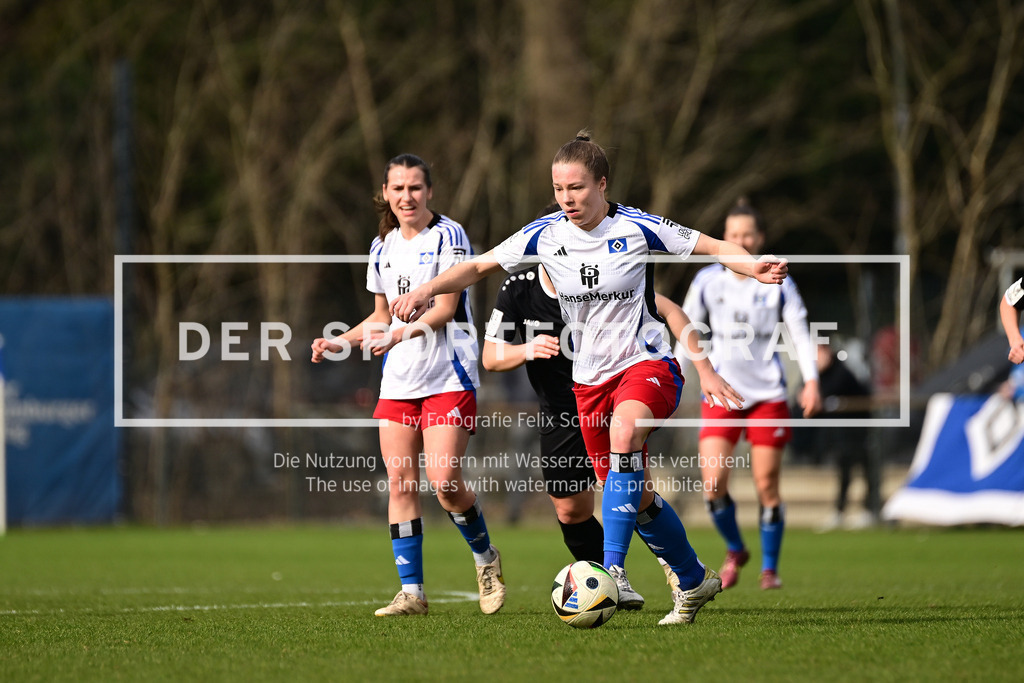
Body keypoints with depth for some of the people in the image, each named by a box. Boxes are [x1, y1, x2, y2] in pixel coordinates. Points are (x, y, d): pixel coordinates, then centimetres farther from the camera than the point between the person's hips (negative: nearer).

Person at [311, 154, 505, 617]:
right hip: (398, 382, 6)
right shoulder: (383, 248, 13)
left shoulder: (448, 236, -6)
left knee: (443, 480, -15)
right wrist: (339, 342, 9)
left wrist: (403, 333, -29)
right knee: (400, 483, -3)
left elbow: (445, 308, -14)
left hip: (448, 378, -6)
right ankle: (411, 591, -1)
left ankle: (485, 557, 12)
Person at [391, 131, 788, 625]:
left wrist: (754, 267, -26)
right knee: (635, 500, 8)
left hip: (647, 363, -5)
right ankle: (693, 580, 31)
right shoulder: (545, 235, -1)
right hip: (590, 377, 5)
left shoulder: (637, 228, -10)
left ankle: (612, 568, -41)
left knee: (624, 431, -37)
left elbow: (712, 247, -6)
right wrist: (426, 290, -10)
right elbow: (479, 266, 5)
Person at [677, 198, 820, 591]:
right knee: (714, 485, -13)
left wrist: (811, 381, -10)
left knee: (767, 485, -3)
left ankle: (770, 568, 15)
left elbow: (800, 334, 1)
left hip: (768, 395, -1)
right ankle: (735, 551, 12)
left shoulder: (777, 284, 0)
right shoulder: (707, 281, 2)